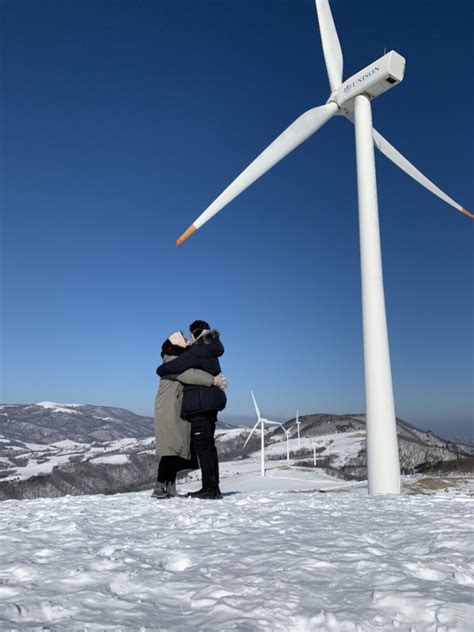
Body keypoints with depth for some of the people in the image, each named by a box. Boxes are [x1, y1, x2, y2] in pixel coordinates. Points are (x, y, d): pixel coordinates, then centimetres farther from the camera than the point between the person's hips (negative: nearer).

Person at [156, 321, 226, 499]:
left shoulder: (194, 353, -13)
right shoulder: (211, 352, 14)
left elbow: (165, 369, -13)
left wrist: (161, 370, 8)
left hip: (199, 404, -9)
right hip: (211, 403, 9)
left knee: (202, 444, -6)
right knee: (208, 444, 12)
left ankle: (209, 488, -4)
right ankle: (214, 488, 16)